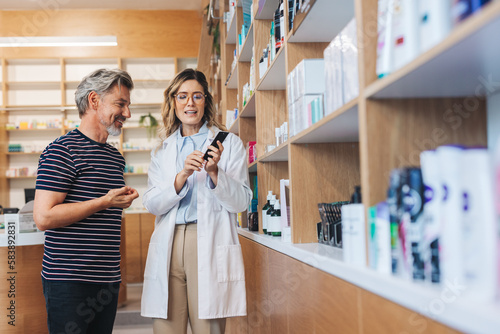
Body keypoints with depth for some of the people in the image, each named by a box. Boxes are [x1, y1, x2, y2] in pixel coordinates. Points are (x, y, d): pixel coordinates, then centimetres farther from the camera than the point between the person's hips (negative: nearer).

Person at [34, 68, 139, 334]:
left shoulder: (116, 157, 17)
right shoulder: (63, 150, -10)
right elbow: (44, 217, -19)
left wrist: (122, 202, 9)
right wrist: (105, 202, -16)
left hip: (108, 280, 8)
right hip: (69, 282, -8)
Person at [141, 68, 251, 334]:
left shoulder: (229, 143, 8)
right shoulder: (162, 151, 17)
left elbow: (241, 202, 2)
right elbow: (151, 204, 5)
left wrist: (214, 172, -14)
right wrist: (182, 177, -11)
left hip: (210, 245, -2)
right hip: (168, 248, 3)